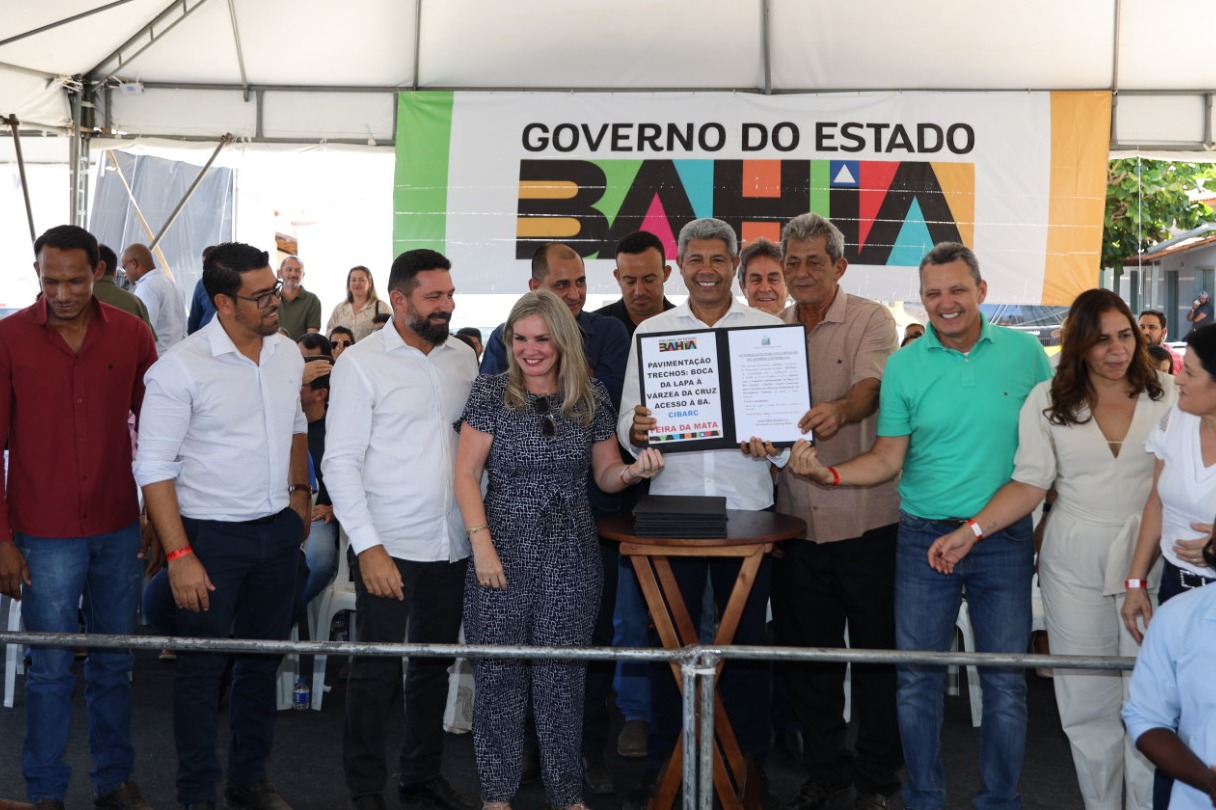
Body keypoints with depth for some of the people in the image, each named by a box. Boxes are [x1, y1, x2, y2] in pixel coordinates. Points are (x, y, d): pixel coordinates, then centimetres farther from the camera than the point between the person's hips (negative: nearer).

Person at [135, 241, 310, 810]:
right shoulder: (180, 368, -16)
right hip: (211, 535, -6)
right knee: (201, 668, 5)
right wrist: (179, 555, -19)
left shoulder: (287, 353, 3)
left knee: (264, 658, 16)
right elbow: (154, 468, -15)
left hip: (278, 529, 6)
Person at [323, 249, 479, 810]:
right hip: (389, 548, -5)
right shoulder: (361, 362, -7)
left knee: (435, 663, 16)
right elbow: (340, 462, -10)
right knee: (379, 669, 2)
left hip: (453, 545, 5)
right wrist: (368, 547, -17)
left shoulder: (462, 357, 8)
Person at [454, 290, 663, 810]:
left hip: (571, 555, 2)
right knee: (499, 672, 3)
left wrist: (633, 470, -12)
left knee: (561, 675, 6)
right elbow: (466, 473, -4)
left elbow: (604, 474, 11)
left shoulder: (591, 397, 5)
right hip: (503, 551, -1)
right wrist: (482, 544, -12)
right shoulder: (492, 392, -2)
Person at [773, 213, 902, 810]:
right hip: (797, 515, 4)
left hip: (865, 516, -4)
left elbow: (870, 387, -21)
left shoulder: (871, 320, -3)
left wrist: (838, 411, -42)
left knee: (875, 649, 4)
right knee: (806, 650, 12)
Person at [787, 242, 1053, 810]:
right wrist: (829, 473, -15)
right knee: (916, 678, 5)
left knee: (1005, 682, 5)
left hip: (1004, 539, 0)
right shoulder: (904, 365, 1)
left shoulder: (1024, 352, 0)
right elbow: (888, 458, 1)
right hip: (924, 537, 1)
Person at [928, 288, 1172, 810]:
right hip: (1075, 563, 1)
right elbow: (1030, 484, -1)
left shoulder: (1168, 395, 3)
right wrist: (970, 531, -11)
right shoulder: (1048, 401, 3)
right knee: (1087, 695, 6)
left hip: (1149, 557, 0)